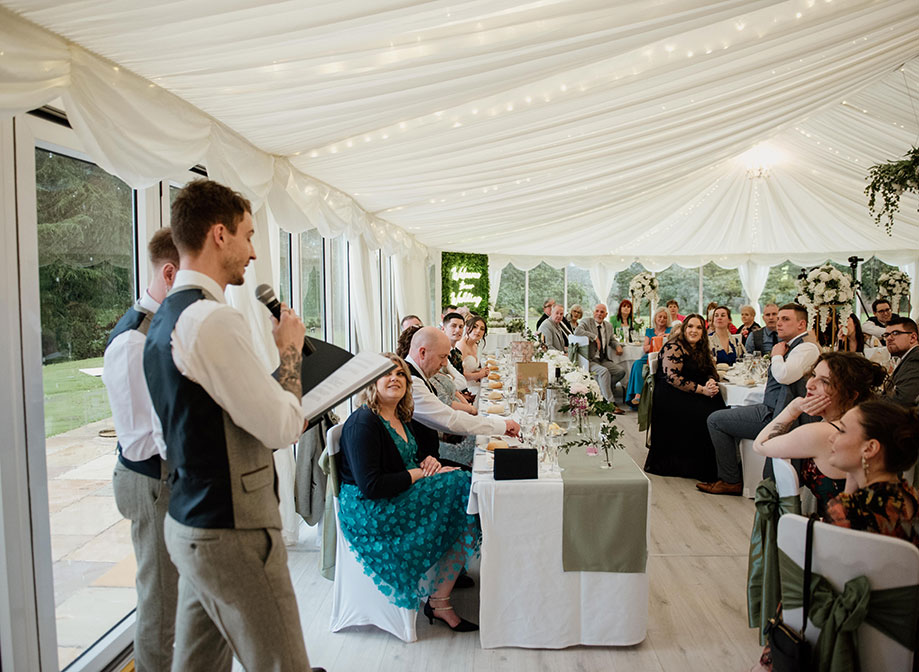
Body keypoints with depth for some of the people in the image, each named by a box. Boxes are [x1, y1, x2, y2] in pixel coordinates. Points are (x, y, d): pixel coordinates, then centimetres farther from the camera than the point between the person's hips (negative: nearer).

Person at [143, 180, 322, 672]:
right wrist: (290, 350, -7)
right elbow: (283, 429, -20)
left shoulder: (163, 321, 10)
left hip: (186, 523, 10)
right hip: (232, 534, -9)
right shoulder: (215, 320, -21)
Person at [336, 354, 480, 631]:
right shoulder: (363, 423, -15)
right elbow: (370, 485, -22)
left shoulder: (400, 418, 11)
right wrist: (419, 473, -17)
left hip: (404, 495, 9)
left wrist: (428, 460, 1)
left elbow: (417, 452, 25)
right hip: (368, 510, -9)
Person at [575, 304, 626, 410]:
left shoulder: (608, 326, 16)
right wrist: (595, 337, -19)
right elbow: (577, 332, -22)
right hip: (589, 360, -7)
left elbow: (612, 340, 31)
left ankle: (601, 391, -1)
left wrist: (617, 346, 7)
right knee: (604, 371, -32)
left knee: (621, 371, -13)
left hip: (603, 360, 7)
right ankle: (610, 404, -29)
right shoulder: (586, 321, -2)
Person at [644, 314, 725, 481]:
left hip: (696, 396, 7)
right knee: (703, 414, -29)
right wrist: (701, 389, -18)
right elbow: (672, 377, -15)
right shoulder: (674, 347, -6)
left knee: (720, 409, -19)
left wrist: (711, 382, -7)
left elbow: (712, 372, 18)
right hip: (671, 397, -7)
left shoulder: (702, 349, 19)